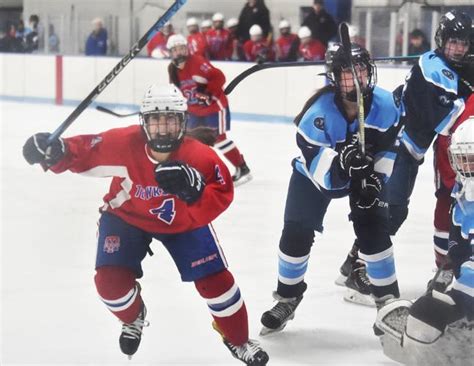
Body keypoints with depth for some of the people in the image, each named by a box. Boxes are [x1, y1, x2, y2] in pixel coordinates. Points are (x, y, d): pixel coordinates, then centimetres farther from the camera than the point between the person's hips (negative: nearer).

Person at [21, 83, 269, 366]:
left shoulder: (200, 158, -33)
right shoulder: (123, 144, -33)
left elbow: (221, 195, -29)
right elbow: (83, 153, -23)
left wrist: (195, 190, -50)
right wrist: (56, 152, -44)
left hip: (183, 221, 0)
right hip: (127, 216, 0)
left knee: (215, 279, -7)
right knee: (111, 281, -15)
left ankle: (238, 340, 21)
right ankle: (133, 318, 24)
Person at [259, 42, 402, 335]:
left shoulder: (385, 105, -24)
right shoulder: (318, 112, -35)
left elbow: (388, 149, -9)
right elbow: (318, 168, -36)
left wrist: (375, 179, -20)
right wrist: (340, 159, -55)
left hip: (364, 174, 2)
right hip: (316, 174, -1)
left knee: (374, 230, -12)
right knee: (297, 233, -5)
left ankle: (389, 298, 6)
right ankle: (287, 298, 18)